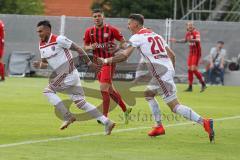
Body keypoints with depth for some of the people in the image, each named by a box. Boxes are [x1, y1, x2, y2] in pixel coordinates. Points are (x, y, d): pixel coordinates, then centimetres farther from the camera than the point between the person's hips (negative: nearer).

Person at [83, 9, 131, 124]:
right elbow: (85, 47, 12)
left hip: (109, 62, -6)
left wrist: (116, 48, -19)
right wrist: (91, 47, -10)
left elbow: (123, 42, 0)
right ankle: (125, 110, 30)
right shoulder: (89, 31, 5)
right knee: (110, 89, 14)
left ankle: (105, 117, -9)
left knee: (103, 89, -15)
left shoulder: (111, 30, -7)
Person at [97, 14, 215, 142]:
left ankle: (204, 122, -21)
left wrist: (106, 61, 0)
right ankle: (159, 127, 21)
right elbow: (172, 55, 20)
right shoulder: (155, 35, 22)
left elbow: (124, 55, -9)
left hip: (161, 74, -8)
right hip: (168, 70, 8)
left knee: (174, 106, -9)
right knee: (148, 93, 26)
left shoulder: (137, 37, -1)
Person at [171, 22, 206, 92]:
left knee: (194, 69, -15)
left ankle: (203, 84, -3)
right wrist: (176, 41, 28)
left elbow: (198, 40, -34)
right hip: (191, 53, 8)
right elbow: (185, 40, 26)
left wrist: (191, 40, -51)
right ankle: (190, 87, 13)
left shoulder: (196, 33, -15)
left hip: (196, 53, -8)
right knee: (189, 69, 7)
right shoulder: (188, 33, 7)